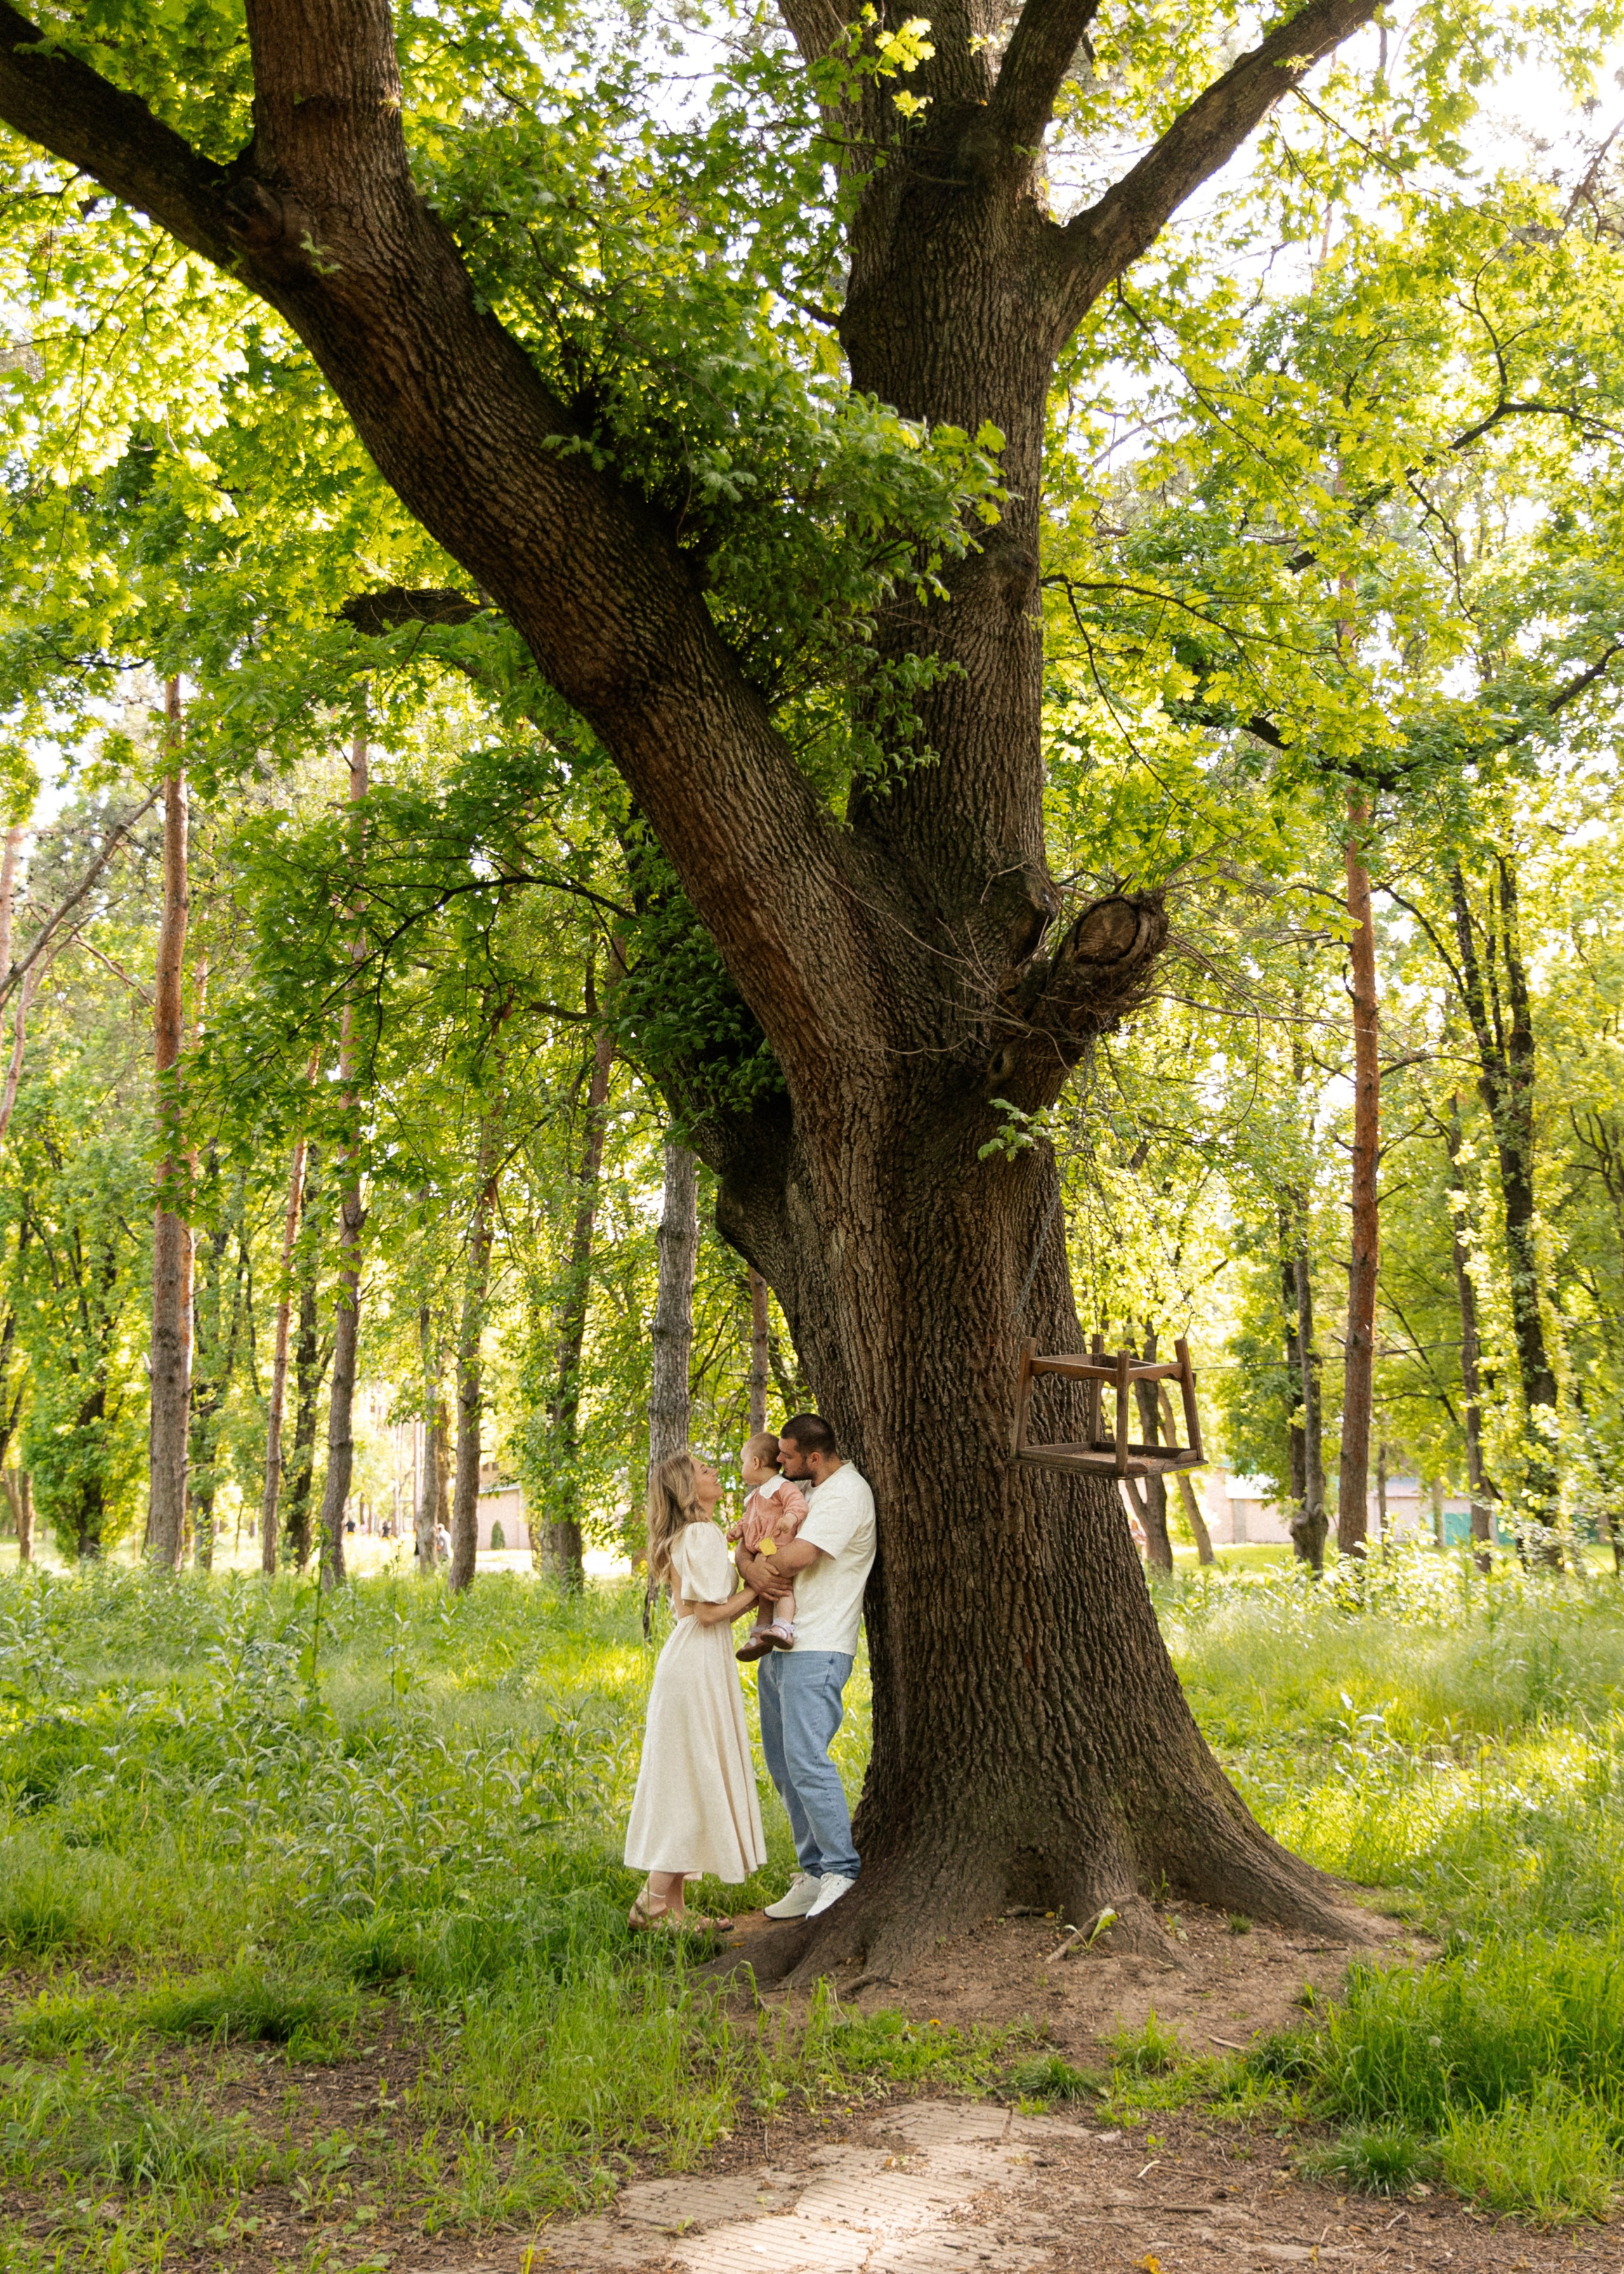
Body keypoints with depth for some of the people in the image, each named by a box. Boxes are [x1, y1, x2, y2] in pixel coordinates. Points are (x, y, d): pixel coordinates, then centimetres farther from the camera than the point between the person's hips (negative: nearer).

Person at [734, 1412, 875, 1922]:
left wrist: (766, 1561, -2)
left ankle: (840, 1871, -8)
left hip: (818, 1650, -10)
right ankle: (813, 1872, 16)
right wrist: (750, 1567, -5)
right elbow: (747, 1544, 18)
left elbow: (799, 1556, -23)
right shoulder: (797, 1490, 17)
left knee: (806, 1759, -15)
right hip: (779, 1647, 10)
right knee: (783, 1764, 10)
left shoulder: (846, 1493, -12)